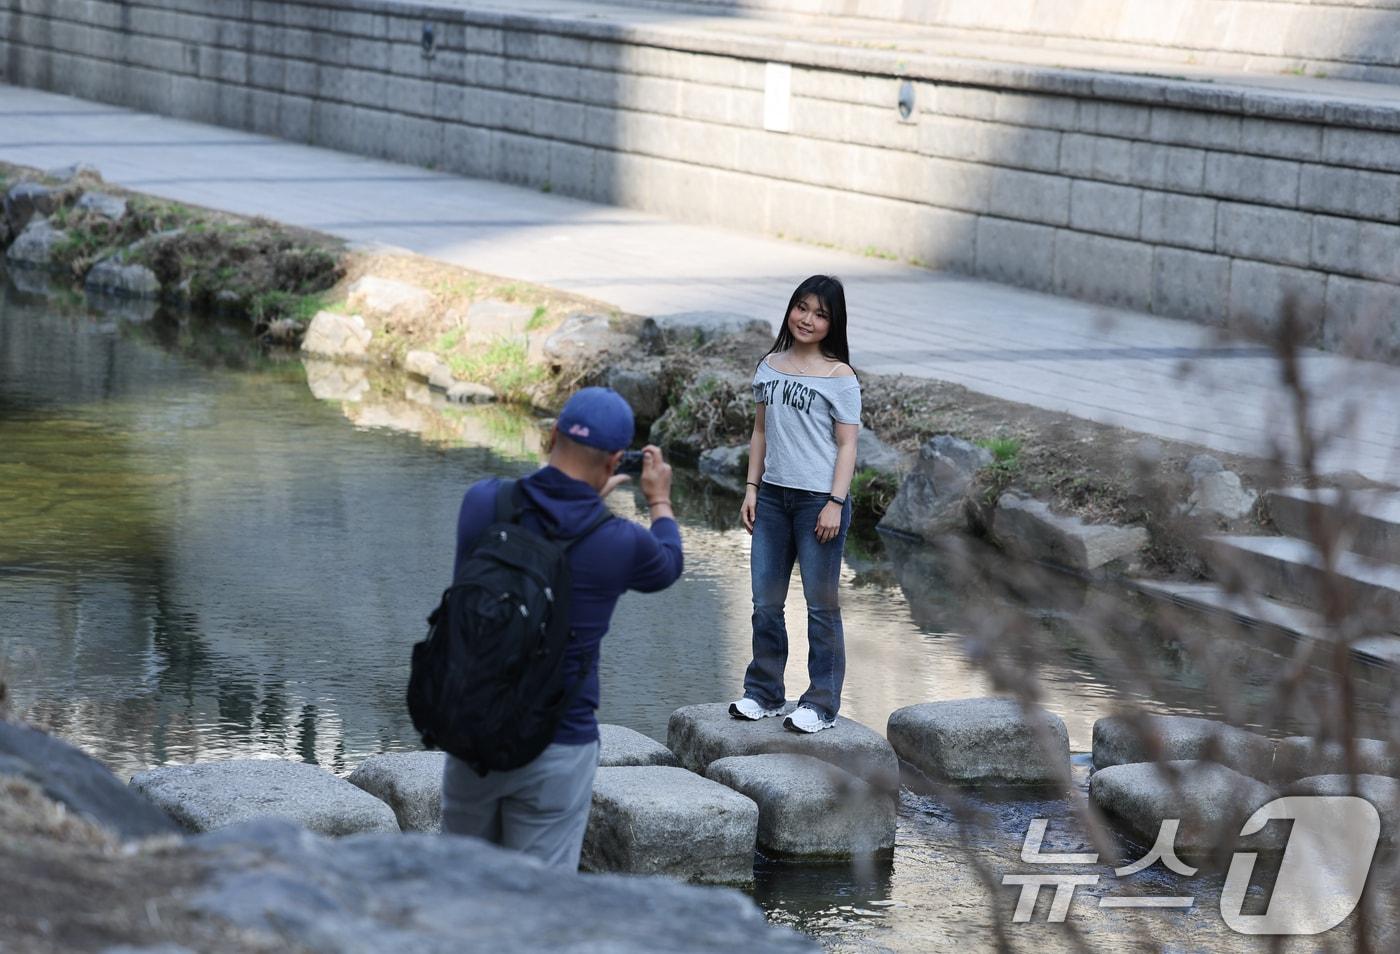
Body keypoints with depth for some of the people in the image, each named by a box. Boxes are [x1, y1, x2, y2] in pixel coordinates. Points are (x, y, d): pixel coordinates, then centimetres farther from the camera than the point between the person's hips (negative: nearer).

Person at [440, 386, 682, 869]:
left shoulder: (482, 503, -8)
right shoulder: (620, 544, -12)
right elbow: (667, 565, 14)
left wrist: (589, 499, 31)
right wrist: (660, 501, 33)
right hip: (557, 749, -3)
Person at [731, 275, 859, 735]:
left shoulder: (839, 377, -6)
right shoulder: (770, 366, 10)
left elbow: (846, 444, -7)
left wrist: (835, 503, -13)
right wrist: (752, 488, 8)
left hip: (819, 499, -5)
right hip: (773, 495, 5)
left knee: (821, 605, 1)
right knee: (765, 602, 10)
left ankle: (821, 705, 6)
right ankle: (764, 693, 20)